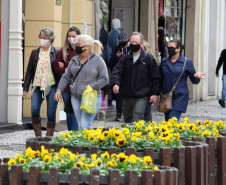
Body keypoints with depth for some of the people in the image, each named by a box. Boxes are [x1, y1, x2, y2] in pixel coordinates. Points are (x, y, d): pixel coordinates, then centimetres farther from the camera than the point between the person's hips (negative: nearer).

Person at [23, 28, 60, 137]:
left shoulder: (56, 53, 3)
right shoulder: (35, 53, 12)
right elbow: (29, 71, 13)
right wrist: (25, 88, 8)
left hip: (51, 87, -3)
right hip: (37, 86, 3)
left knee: (51, 113, -1)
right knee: (34, 110, -9)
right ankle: (38, 136, 3)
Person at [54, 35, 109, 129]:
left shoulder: (98, 60, -4)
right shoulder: (74, 60, 11)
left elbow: (104, 79, -6)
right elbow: (66, 77, 15)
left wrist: (91, 88, -18)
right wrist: (59, 90, 1)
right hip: (76, 98, 6)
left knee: (85, 126, -15)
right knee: (80, 126, 7)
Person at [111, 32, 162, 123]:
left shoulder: (148, 58, 1)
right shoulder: (125, 58, 10)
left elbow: (156, 77, 2)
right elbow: (117, 71, 1)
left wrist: (155, 93, -5)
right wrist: (115, 83, -20)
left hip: (141, 96, -5)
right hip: (127, 95, 5)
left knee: (137, 119, -17)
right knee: (127, 118, 15)